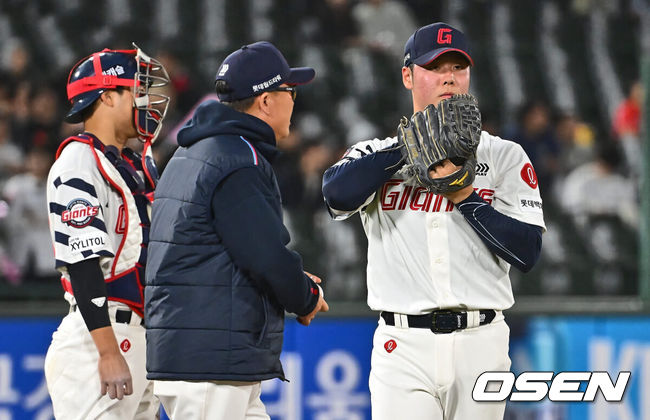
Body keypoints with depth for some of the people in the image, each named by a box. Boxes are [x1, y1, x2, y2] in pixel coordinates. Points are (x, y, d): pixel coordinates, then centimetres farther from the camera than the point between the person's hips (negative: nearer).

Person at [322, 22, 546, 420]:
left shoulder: (505, 156, 9)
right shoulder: (376, 155, 10)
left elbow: (527, 252, -2)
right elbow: (338, 193, -15)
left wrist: (464, 196, -10)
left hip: (480, 344, 1)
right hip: (404, 346, -1)